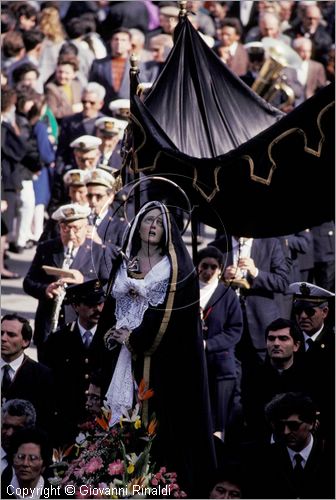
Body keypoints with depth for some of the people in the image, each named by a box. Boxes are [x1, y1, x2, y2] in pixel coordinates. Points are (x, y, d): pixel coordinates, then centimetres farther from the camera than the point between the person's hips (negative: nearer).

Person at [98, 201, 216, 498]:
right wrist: (112, 333, -5)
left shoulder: (176, 268, 0)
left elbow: (174, 312, -9)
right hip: (126, 355, 4)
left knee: (163, 418, -8)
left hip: (165, 356, -4)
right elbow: (110, 308, 15)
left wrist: (136, 337, -12)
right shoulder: (123, 265, 15)